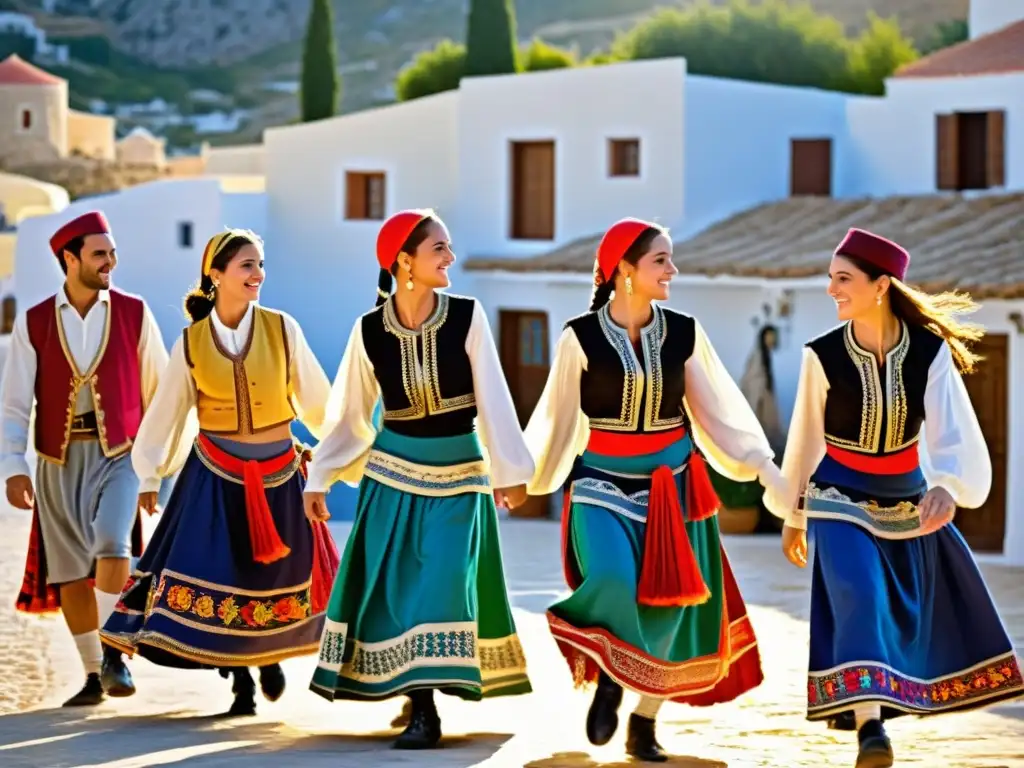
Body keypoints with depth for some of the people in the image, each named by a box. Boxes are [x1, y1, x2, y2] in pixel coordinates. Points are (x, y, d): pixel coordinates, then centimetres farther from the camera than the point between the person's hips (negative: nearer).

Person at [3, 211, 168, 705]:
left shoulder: (134, 314, 0)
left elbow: (159, 393, 5)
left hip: (118, 455, -2)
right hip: (59, 461, 2)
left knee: (112, 544, -24)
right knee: (70, 572, 6)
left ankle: (113, 651, -10)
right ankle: (93, 676, 19)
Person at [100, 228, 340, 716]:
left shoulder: (282, 330, -6)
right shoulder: (191, 342, -4)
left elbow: (316, 398, 3)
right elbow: (167, 411, 4)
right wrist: (150, 475, 8)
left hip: (278, 472, 1)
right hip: (215, 474, -1)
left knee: (278, 569, 9)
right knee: (218, 571, -5)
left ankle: (270, 655, 37)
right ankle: (240, 682, 8)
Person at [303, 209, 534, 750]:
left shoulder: (466, 317, -10)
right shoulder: (370, 330, -5)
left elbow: (493, 399, -8)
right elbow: (352, 415, 4)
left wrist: (509, 471, -10)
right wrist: (319, 479, 4)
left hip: (459, 473, -1)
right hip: (393, 471, 1)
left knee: (445, 583, -7)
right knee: (394, 587, 1)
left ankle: (426, 710, -2)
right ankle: (416, 700, 13)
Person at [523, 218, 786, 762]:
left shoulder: (683, 332, 0)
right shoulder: (581, 336, -6)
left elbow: (718, 409, 5)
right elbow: (558, 418, 4)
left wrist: (764, 466, -3)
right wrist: (521, 477, 8)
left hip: (671, 484, 3)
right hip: (604, 480, -3)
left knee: (667, 604, 1)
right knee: (613, 583, -25)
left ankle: (645, 724, 15)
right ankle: (605, 677, 4)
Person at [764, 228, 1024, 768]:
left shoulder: (930, 350, -16)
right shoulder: (823, 355, -16)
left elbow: (953, 430, -25)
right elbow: (806, 439, -3)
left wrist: (945, 486, -45)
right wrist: (793, 516, 6)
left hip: (907, 495, 3)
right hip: (842, 496, -3)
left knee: (910, 607, 16)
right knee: (860, 596, -22)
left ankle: (859, 697, 41)